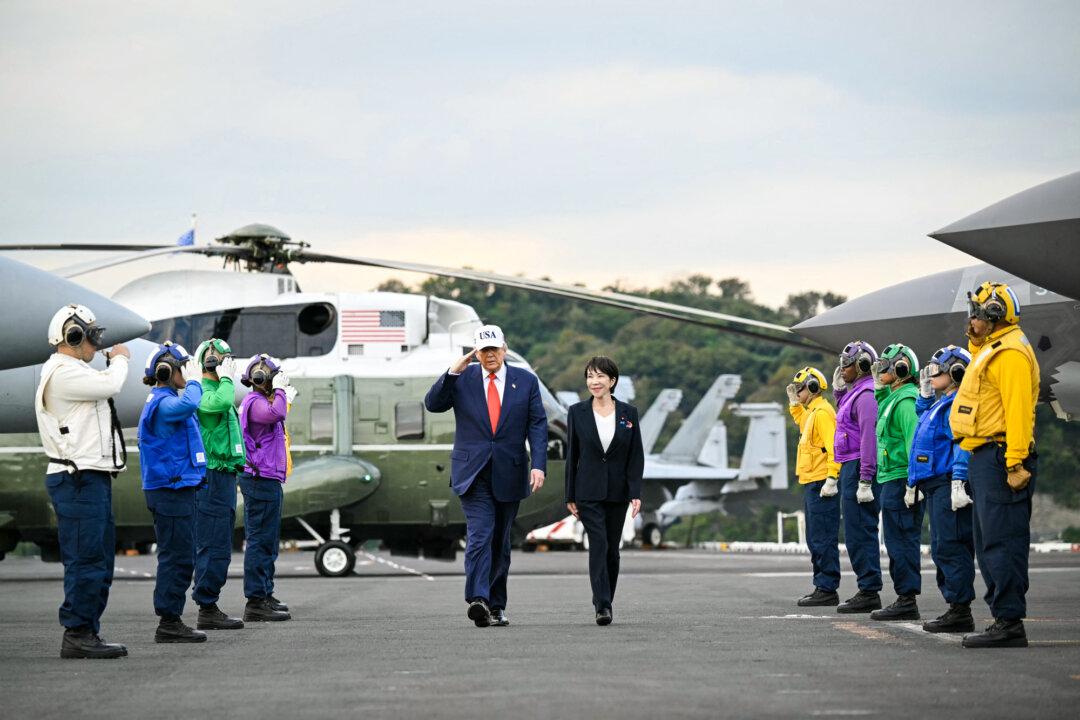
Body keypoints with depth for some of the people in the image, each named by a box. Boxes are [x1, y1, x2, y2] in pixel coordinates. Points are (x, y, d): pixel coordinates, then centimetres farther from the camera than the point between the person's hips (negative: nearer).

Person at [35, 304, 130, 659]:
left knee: (100, 559, 13)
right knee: (86, 558, -11)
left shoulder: (74, 372, 22)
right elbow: (109, 386, -19)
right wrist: (119, 360, -3)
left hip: (93, 478, 11)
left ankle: (87, 633, 17)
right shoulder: (62, 373, -13)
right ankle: (77, 634, -9)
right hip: (78, 479, -11)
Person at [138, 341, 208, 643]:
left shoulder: (166, 400, 18)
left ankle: (172, 621, 16)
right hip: (171, 491, -11)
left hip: (177, 490, 11)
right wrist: (193, 381, -19)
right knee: (177, 558, -9)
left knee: (179, 558, 12)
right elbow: (187, 405, -34)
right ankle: (168, 622, -7)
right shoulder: (161, 402, -14)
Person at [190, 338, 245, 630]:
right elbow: (221, 402, -36)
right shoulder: (201, 393, -13)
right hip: (213, 477, -11)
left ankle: (209, 609, 15)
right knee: (214, 547, -10)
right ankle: (207, 610, -9)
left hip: (223, 477, 11)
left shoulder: (215, 390, 20)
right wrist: (226, 378, -18)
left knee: (218, 548, 12)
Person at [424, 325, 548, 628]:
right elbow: (432, 404, -6)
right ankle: (478, 600, -28)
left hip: (509, 474, 2)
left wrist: (538, 465, -12)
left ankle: (496, 605, 17)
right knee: (479, 534, -17)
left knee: (500, 541, 10)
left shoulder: (526, 381, 4)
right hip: (473, 473, -2)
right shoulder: (461, 379, 3)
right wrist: (453, 372, -17)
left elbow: (538, 425, 0)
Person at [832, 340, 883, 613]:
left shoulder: (866, 395, -14)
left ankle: (869, 592, -8)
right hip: (851, 468, 11)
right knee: (859, 532, 12)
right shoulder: (854, 393, 17)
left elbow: (869, 438, -20)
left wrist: (864, 481, -23)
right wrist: (838, 387, 20)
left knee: (859, 532, -9)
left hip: (859, 468, -11)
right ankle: (868, 591, 16)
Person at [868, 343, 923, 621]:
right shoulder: (893, 398, 17)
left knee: (900, 541, -9)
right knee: (901, 542, 11)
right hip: (892, 481, 11)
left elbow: (915, 442, -21)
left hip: (900, 481, -11)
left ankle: (907, 600, -8)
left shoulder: (905, 400, -14)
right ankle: (905, 599, 14)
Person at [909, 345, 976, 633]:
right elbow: (920, 416, 42)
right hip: (934, 485, 11)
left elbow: (962, 445, -19)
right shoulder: (939, 405, 20)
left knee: (948, 546, -12)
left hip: (948, 484, -11)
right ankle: (956, 609, 15)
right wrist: (925, 393, 28)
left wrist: (958, 483, -25)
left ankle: (960, 611, -12)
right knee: (942, 548, 11)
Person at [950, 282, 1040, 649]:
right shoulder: (989, 351, 21)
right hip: (984, 460, 11)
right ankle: (1003, 620, 17)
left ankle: (1010, 624, -12)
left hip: (999, 460, -11)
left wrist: (1015, 465, -25)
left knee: (1001, 543, -11)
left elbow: (1018, 411, -21)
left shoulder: (1010, 354, -13)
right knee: (988, 545, 13)